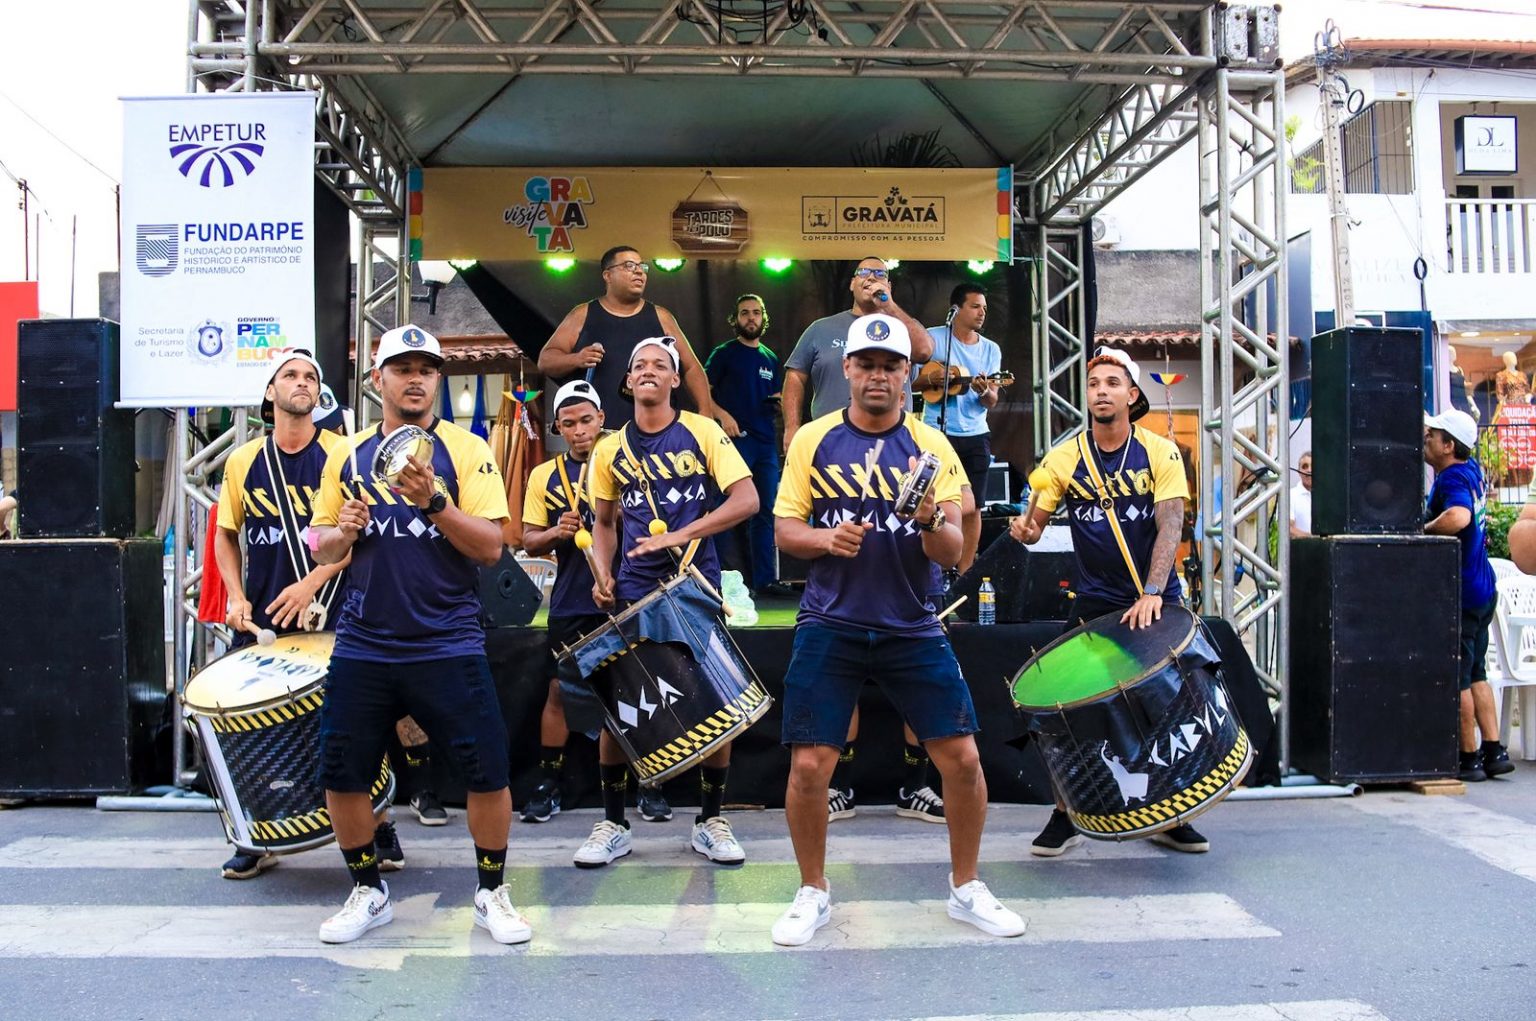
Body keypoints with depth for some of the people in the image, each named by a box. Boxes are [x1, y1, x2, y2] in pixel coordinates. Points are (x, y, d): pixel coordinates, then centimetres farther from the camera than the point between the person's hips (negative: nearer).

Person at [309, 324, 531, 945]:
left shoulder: (466, 450, -1)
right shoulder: (347, 457, 10)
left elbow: (490, 546, -9)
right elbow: (323, 549, 15)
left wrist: (434, 501, -21)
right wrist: (343, 531, -7)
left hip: (447, 646, -3)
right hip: (362, 646, 3)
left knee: (487, 772, -4)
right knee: (341, 776, 5)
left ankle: (492, 893, 18)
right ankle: (368, 892, 27)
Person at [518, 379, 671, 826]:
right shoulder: (545, 476, 8)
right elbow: (528, 540, 9)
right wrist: (556, 533, -11)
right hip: (571, 606, 1)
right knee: (560, 692, 4)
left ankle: (646, 785, 14)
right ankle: (547, 786, 15)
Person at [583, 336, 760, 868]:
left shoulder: (703, 432, -2)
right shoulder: (610, 451, 8)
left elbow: (746, 500, -11)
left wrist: (679, 535, -20)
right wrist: (603, 574, 1)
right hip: (633, 591, 2)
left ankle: (712, 820, 16)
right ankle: (613, 823, 14)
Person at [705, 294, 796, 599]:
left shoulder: (771, 358, 18)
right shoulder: (724, 353, 3)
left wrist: (780, 403, 2)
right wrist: (722, 416, -18)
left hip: (765, 442, 6)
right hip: (735, 438, -6)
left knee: (766, 512, 7)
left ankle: (765, 580, 12)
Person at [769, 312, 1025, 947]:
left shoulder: (931, 446, 2)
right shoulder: (813, 440, 3)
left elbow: (952, 553, -3)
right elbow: (784, 529, 5)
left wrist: (932, 519, -24)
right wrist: (825, 538, -16)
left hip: (912, 628, 1)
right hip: (829, 626, 0)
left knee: (962, 758, -2)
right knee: (809, 766, -5)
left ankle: (966, 889, 21)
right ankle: (813, 894, 19)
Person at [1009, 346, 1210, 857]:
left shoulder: (1160, 452, -6)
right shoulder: (1066, 458, -3)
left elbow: (1170, 526, -15)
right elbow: (1034, 525, -1)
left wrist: (1151, 593, -28)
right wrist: (1023, 528, -26)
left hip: (1158, 600, 0)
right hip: (1096, 601, 0)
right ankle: (1065, 816, 9)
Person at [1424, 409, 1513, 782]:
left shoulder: (1453, 479, -20)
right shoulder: (1471, 470, 9)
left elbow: (1458, 516, -42)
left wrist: (1424, 529, -26)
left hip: (1459, 594, -10)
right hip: (1481, 589, 10)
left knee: (1456, 679, -1)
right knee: (1476, 673, 16)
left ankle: (1469, 758, 5)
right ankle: (1494, 752, 18)